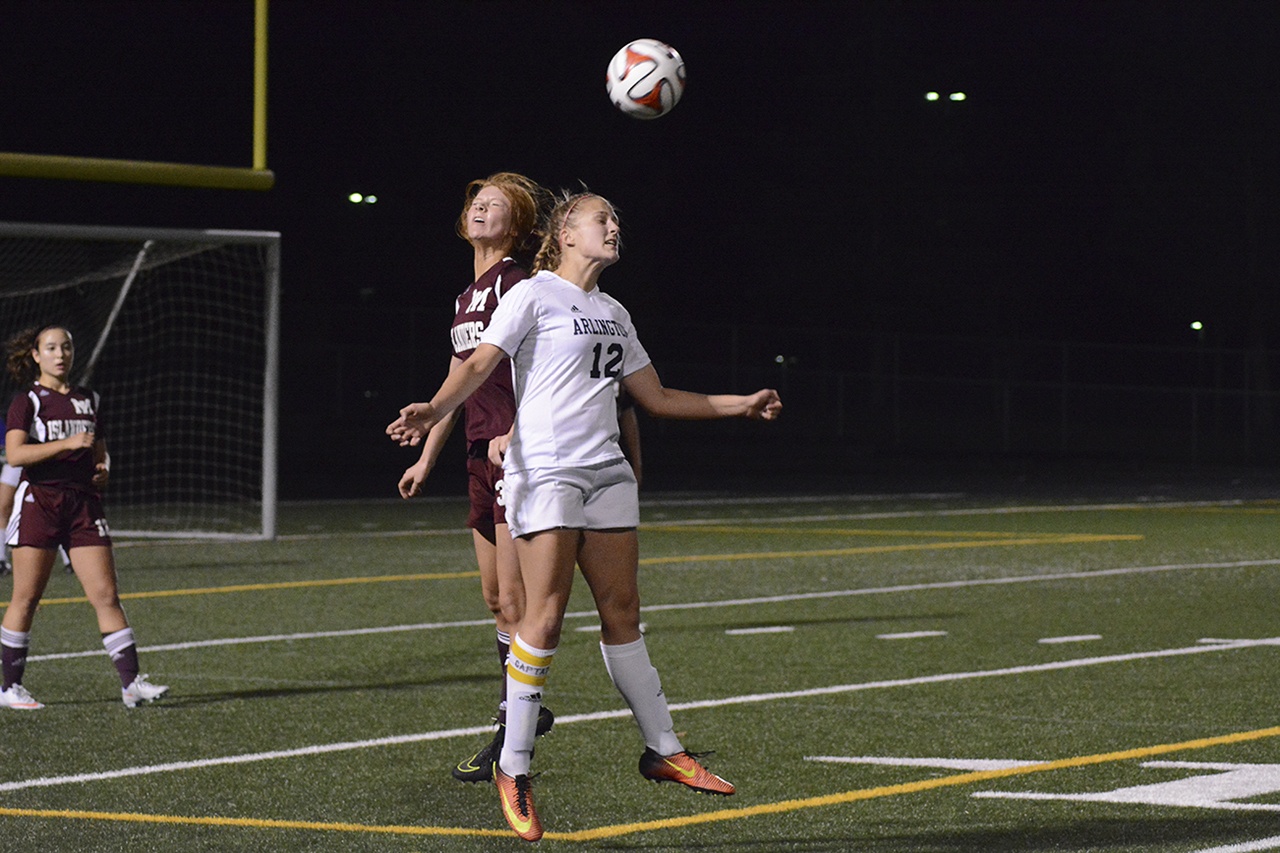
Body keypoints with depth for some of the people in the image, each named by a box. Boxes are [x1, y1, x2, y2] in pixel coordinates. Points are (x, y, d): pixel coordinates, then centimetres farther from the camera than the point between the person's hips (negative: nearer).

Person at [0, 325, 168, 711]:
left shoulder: (88, 400, 15)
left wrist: (103, 469, 3)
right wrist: (68, 443, -22)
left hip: (83, 502, 4)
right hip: (39, 501, -4)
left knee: (106, 595, -4)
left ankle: (131, 682, -5)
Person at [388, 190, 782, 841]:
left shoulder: (614, 314, 19)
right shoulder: (534, 296, -2)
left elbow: (656, 397, 27)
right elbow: (479, 364, -13)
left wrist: (742, 405, 28)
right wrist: (433, 410, -31)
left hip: (606, 472, 6)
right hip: (544, 471, -6)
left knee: (622, 613, 7)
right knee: (544, 618, -12)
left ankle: (663, 751, 16)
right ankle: (513, 769, -5)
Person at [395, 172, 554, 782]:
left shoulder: (517, 285, -8)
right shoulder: (468, 297, 19)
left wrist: (515, 437, -27)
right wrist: (427, 457, 27)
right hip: (482, 457, 9)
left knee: (515, 600, -8)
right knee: (495, 599, 11)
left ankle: (511, 736, -6)